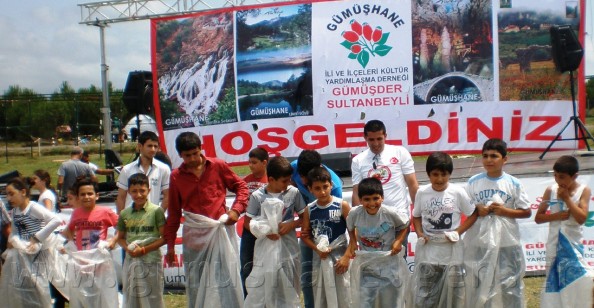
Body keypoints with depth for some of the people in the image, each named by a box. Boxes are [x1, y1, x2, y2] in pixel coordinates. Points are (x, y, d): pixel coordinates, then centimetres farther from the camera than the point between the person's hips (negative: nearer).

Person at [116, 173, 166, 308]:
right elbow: (120, 237, 14)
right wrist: (128, 248, -7)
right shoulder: (125, 214, 5)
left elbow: (164, 237, -8)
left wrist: (144, 249, -14)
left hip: (151, 261, -4)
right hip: (131, 261, 4)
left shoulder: (156, 211, -7)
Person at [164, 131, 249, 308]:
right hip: (194, 236, 2)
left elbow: (241, 186, 9)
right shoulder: (176, 176, 5)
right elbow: (173, 213, 10)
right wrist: (170, 245, 10)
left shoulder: (218, 166, 1)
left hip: (221, 231, -2)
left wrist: (236, 209, -8)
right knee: (194, 286, 8)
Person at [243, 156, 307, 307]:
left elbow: (304, 217, 5)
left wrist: (291, 224, -13)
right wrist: (265, 232, -16)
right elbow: (247, 222, -1)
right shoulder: (257, 196, -7)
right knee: (259, 288, -2)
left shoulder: (293, 192, -4)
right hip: (265, 248, -2)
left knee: (288, 289, 11)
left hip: (288, 248, 2)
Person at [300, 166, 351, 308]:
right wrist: (317, 250, -10)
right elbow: (305, 235, 6)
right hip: (319, 258, 3)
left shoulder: (342, 205, -9)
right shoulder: (309, 210, 1)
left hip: (339, 256, -3)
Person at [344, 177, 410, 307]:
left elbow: (405, 224, 1)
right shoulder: (354, 213, -15)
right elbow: (350, 227, 8)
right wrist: (353, 242, -1)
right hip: (365, 267, 1)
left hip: (389, 266, -1)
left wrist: (398, 241, -10)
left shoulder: (391, 213, -19)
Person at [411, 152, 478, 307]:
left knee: (452, 294, 10)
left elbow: (473, 214, 0)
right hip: (427, 251, 1)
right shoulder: (421, 192, -3)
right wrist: (419, 233, -6)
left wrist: (458, 232, -12)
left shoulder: (458, 192, -9)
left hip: (451, 251, -1)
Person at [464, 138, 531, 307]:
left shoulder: (513, 184, -3)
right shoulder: (473, 182, 0)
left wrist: (505, 211, -12)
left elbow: (526, 212, 2)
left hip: (506, 243, -1)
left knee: (508, 284, 6)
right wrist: (476, 210, -12)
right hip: (478, 242, 1)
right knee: (478, 285, 10)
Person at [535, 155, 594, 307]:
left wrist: (567, 198, -15)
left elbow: (581, 218, -16)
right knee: (554, 282, 7)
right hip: (554, 245, 2)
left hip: (572, 244, -2)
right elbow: (538, 217, 0)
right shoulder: (551, 190, -2)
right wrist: (558, 215, -14)